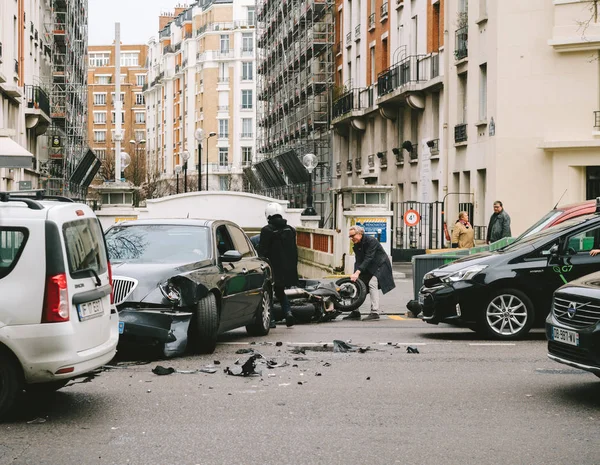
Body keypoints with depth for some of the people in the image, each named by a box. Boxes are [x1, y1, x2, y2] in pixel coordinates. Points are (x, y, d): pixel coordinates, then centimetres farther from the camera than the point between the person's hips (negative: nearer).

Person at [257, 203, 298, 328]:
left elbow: (262, 252, -12)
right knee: (280, 292, 20)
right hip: (287, 269, 6)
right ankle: (288, 312, 1)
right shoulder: (290, 230, 7)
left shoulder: (267, 230, -12)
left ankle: (270, 319, 1)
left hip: (273, 267, -6)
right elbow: (294, 251, 13)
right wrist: (293, 268, 19)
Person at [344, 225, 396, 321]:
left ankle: (375, 312, -25)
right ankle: (355, 312, 7)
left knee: (372, 283, -25)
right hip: (369, 267, 8)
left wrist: (357, 272, -38)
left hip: (380, 265, -8)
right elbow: (358, 261, -3)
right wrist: (355, 274, -21)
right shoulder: (356, 245, 1)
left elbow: (368, 258, -31)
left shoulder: (371, 241, -24)